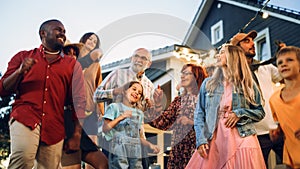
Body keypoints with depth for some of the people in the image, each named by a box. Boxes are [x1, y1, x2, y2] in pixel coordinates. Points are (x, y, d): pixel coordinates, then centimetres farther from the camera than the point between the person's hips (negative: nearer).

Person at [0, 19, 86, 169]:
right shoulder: (23, 57, 16)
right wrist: (20, 71, -8)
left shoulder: (72, 65, 16)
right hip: (24, 118, -2)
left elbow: (78, 101, 9)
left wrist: (77, 135, 0)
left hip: (54, 127, 2)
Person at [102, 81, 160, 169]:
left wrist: (149, 145, 5)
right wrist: (121, 117, -14)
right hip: (119, 152, -5)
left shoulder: (140, 113, 19)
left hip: (135, 154, 5)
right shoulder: (114, 107, 5)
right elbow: (105, 129, -5)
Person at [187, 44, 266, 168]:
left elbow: (260, 112, 11)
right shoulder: (208, 83, 11)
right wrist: (201, 140, -5)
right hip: (214, 140, 1)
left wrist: (240, 113, -7)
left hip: (241, 140, -1)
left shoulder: (247, 84, 9)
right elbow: (199, 114, 7)